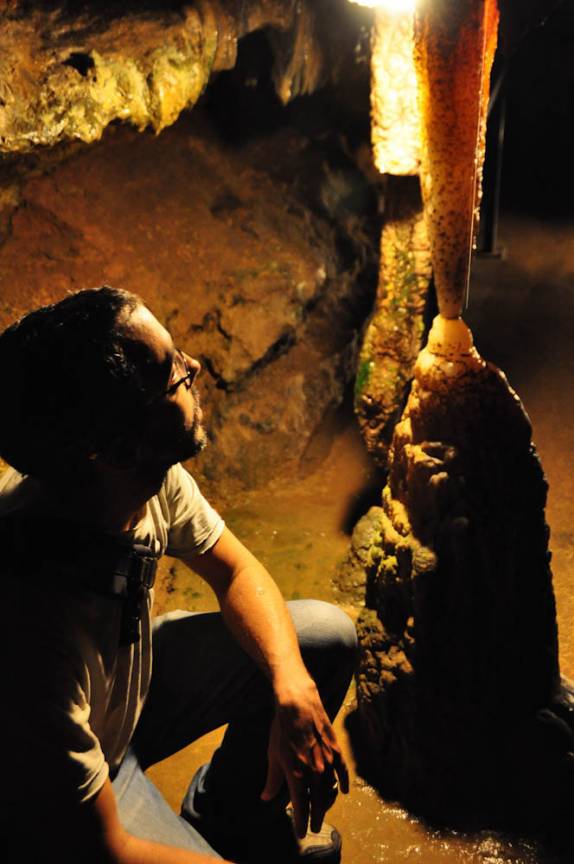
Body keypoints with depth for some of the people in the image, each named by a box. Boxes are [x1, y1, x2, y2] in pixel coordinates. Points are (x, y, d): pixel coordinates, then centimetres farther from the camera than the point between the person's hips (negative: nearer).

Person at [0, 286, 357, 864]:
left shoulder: (147, 472, -22)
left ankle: (230, 813, 21)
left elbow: (234, 570, -3)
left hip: (131, 683, 7)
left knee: (327, 636, 0)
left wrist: (292, 690, -20)